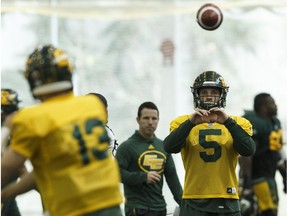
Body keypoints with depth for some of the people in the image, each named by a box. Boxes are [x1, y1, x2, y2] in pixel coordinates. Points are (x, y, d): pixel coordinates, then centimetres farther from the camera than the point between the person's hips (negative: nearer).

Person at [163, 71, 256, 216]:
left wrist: (228, 122, -18)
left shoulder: (237, 123, 8)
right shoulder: (183, 122, 6)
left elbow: (248, 150, -10)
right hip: (194, 202, -1)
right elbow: (170, 148, -12)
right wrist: (190, 122, -22)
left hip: (226, 202, 1)